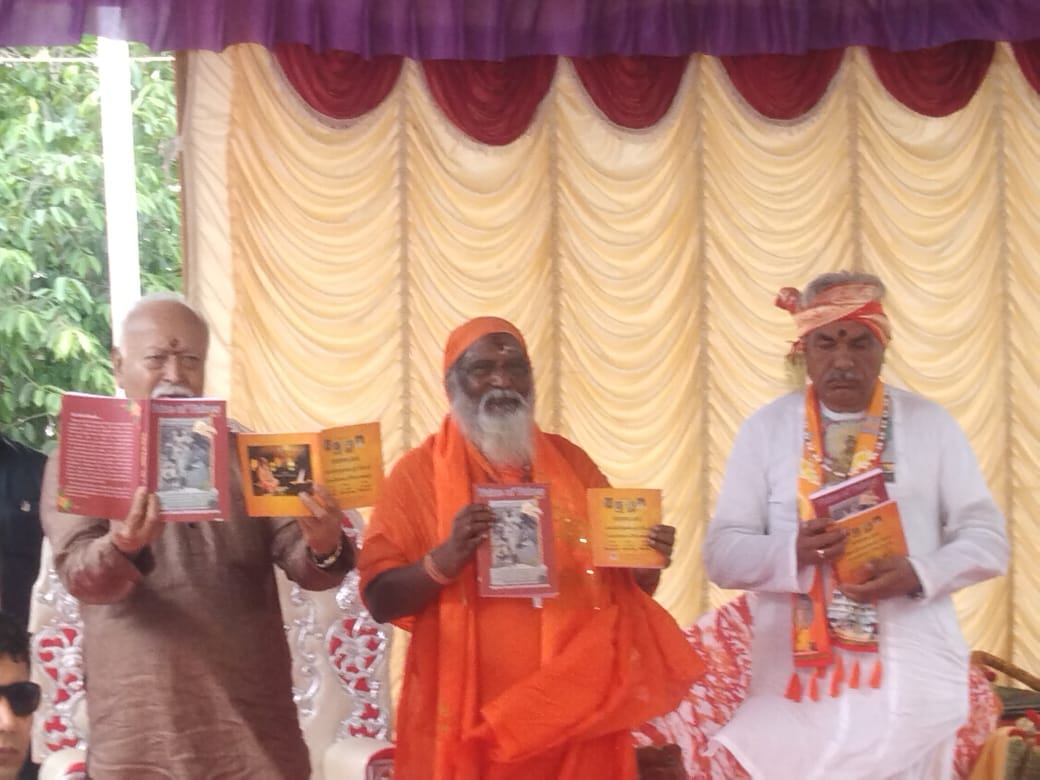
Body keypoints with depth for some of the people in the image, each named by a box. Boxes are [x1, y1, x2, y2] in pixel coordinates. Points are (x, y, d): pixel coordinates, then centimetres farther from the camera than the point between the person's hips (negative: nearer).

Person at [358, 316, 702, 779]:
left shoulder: (570, 461, 9)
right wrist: (446, 559, -21)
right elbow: (380, 600, -6)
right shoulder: (420, 472, -1)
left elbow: (629, 584, 13)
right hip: (469, 714, -3)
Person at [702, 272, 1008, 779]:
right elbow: (721, 553, 1)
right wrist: (792, 553, -19)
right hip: (799, 674, 0)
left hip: (912, 676, 0)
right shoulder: (765, 429, 4)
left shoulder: (932, 424, 6)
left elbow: (987, 539, 4)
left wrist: (919, 574, -15)